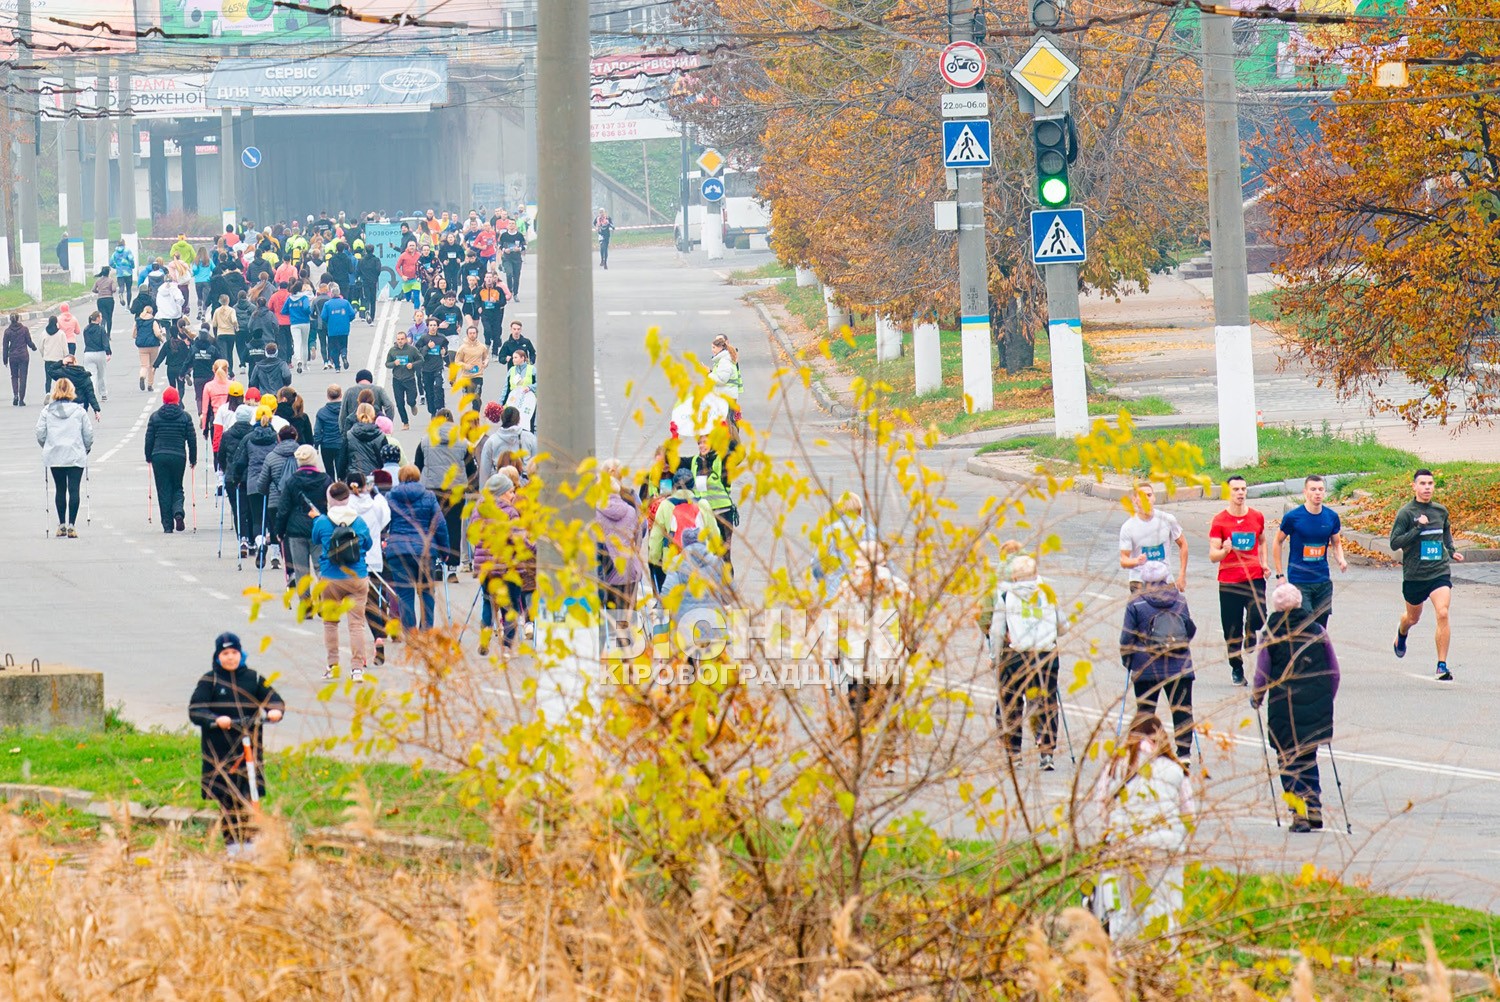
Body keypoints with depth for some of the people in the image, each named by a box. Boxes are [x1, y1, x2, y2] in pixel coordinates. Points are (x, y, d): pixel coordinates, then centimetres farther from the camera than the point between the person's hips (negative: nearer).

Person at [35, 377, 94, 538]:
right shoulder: (79, 411, -5)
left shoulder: (46, 411, -2)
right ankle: (72, 526, -5)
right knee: (74, 490, 0)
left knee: (60, 489, 12)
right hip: (76, 457, -2)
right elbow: (89, 434, -1)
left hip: (54, 457, 2)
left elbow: (40, 434, -1)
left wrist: (47, 447, 18)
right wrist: (87, 449, 17)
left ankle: (62, 525, 15)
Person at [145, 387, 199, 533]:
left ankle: (167, 525, 2)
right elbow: (192, 439, 3)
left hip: (159, 457, 0)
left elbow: (149, 439, 4)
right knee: (177, 488, 14)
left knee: (163, 490, 5)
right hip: (178, 457, 0)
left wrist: (149, 458, 15)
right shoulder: (185, 417, 0)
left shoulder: (155, 417, 1)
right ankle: (178, 511, -16)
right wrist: (193, 459, 12)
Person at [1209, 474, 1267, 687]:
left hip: (1255, 578, 2)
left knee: (1258, 617, -19)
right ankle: (1236, 669, 16)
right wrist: (1225, 551, -26)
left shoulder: (1257, 517, 8)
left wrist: (1264, 563, 11)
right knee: (1232, 631, 1)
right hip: (1229, 581, -1)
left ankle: (1250, 634, 17)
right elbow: (1213, 555, -4)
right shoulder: (1220, 521, -2)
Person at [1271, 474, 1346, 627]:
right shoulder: (1293, 517, -10)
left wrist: (1341, 560, -6)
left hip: (1323, 581, 4)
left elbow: (1336, 543, 16)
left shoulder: (1331, 517, 1)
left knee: (1320, 625, 8)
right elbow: (1278, 542, 1)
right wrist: (1279, 574, -2)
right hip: (1299, 580, -4)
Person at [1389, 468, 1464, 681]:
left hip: (1440, 573, 2)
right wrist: (1418, 528, -23)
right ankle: (1401, 635, 56)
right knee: (1413, 617, 18)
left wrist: (1451, 551, 14)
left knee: (1442, 614, -17)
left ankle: (1442, 665, -12)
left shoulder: (1441, 511, 5)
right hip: (1414, 575, -2)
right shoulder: (1406, 513, -9)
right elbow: (1394, 543, -16)